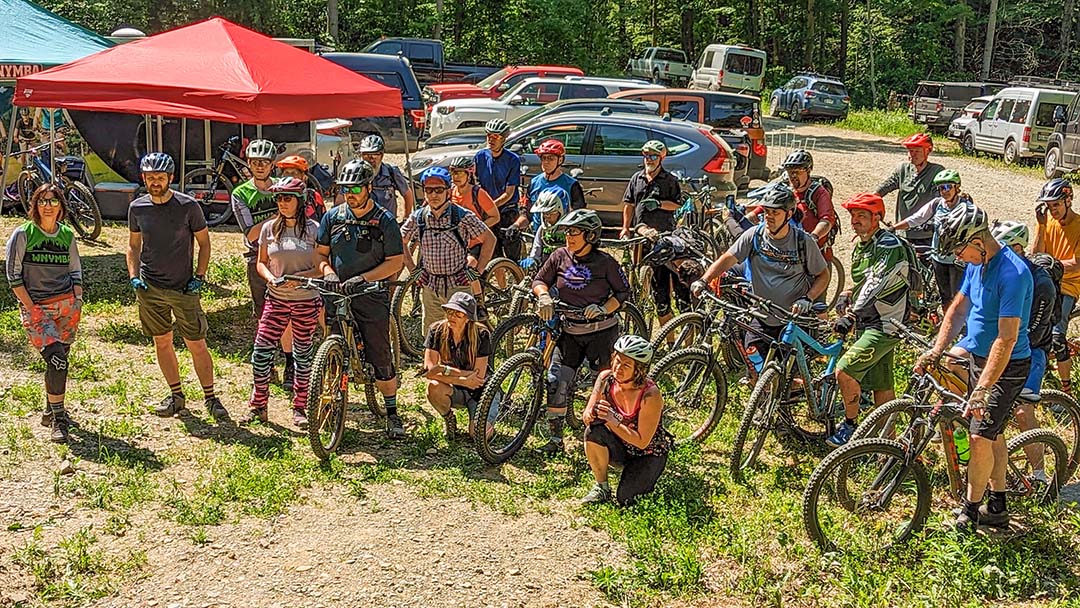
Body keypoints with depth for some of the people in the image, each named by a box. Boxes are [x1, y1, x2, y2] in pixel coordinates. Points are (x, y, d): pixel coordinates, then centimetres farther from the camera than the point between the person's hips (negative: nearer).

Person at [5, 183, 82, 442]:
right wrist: (31, 308, -10)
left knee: (59, 360, 9)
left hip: (66, 304, 4)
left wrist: (77, 300, 4)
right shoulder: (23, 234, -4)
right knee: (57, 358, -18)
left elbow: (75, 270, 17)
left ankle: (51, 410, 28)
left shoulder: (67, 234, 8)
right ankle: (58, 419, -11)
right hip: (35, 307, -4)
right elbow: (13, 275, -4)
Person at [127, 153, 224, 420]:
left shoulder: (188, 206, -8)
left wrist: (199, 277, -5)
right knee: (162, 343, 9)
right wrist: (133, 277, 1)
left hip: (183, 288, -3)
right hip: (149, 287, 3)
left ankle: (211, 398, 9)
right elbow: (133, 245, 14)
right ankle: (176, 396, 22)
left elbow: (204, 242, 2)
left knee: (197, 345, -2)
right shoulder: (137, 208, 2)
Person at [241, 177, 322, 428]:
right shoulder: (269, 228, 4)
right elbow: (261, 262, 11)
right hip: (276, 300, 2)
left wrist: (299, 277, -21)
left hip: (306, 301, -2)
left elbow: (322, 267, -5)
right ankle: (258, 405, 11)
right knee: (261, 351, -3)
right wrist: (270, 277, -9)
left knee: (302, 355, 7)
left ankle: (299, 408, 19)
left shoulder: (313, 229, -5)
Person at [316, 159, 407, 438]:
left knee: (381, 357, -1)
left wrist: (363, 278, -16)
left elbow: (396, 261, -5)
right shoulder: (332, 217, 6)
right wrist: (329, 273, -9)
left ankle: (392, 413, 12)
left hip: (372, 297, -3)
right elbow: (321, 253, 12)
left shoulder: (384, 221, -4)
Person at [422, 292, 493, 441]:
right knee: (434, 387, -32)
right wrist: (463, 380, -28)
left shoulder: (481, 334, -20)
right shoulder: (437, 330, -14)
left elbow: (479, 376, -21)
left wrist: (445, 370, -26)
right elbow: (429, 371, -19)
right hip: (455, 390, 2)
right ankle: (449, 419, -1)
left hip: (480, 392, -2)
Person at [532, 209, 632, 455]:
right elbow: (539, 280, 7)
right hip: (570, 331, 3)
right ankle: (555, 438, 8)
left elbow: (623, 292, -2)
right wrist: (544, 296, -15)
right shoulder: (560, 256, 0)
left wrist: (603, 309, -18)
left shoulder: (604, 262, -9)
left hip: (602, 331, -3)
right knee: (556, 384, -4)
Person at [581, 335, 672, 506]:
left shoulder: (650, 395, -29)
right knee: (594, 430, -28)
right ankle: (601, 487, -8)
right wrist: (592, 414, -32)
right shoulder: (606, 378, -15)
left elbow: (642, 442, -26)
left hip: (649, 452, -4)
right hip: (620, 447, 4)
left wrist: (612, 421, -33)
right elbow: (586, 418, -8)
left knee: (625, 499, -19)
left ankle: (644, 476, 15)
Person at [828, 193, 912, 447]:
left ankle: (849, 426, -2)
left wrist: (852, 314, -34)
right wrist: (846, 296, 4)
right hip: (868, 324, 9)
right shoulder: (861, 247, 14)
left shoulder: (890, 245, -16)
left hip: (885, 325, -9)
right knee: (882, 386, 12)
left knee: (844, 370, -19)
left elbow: (875, 285, -27)